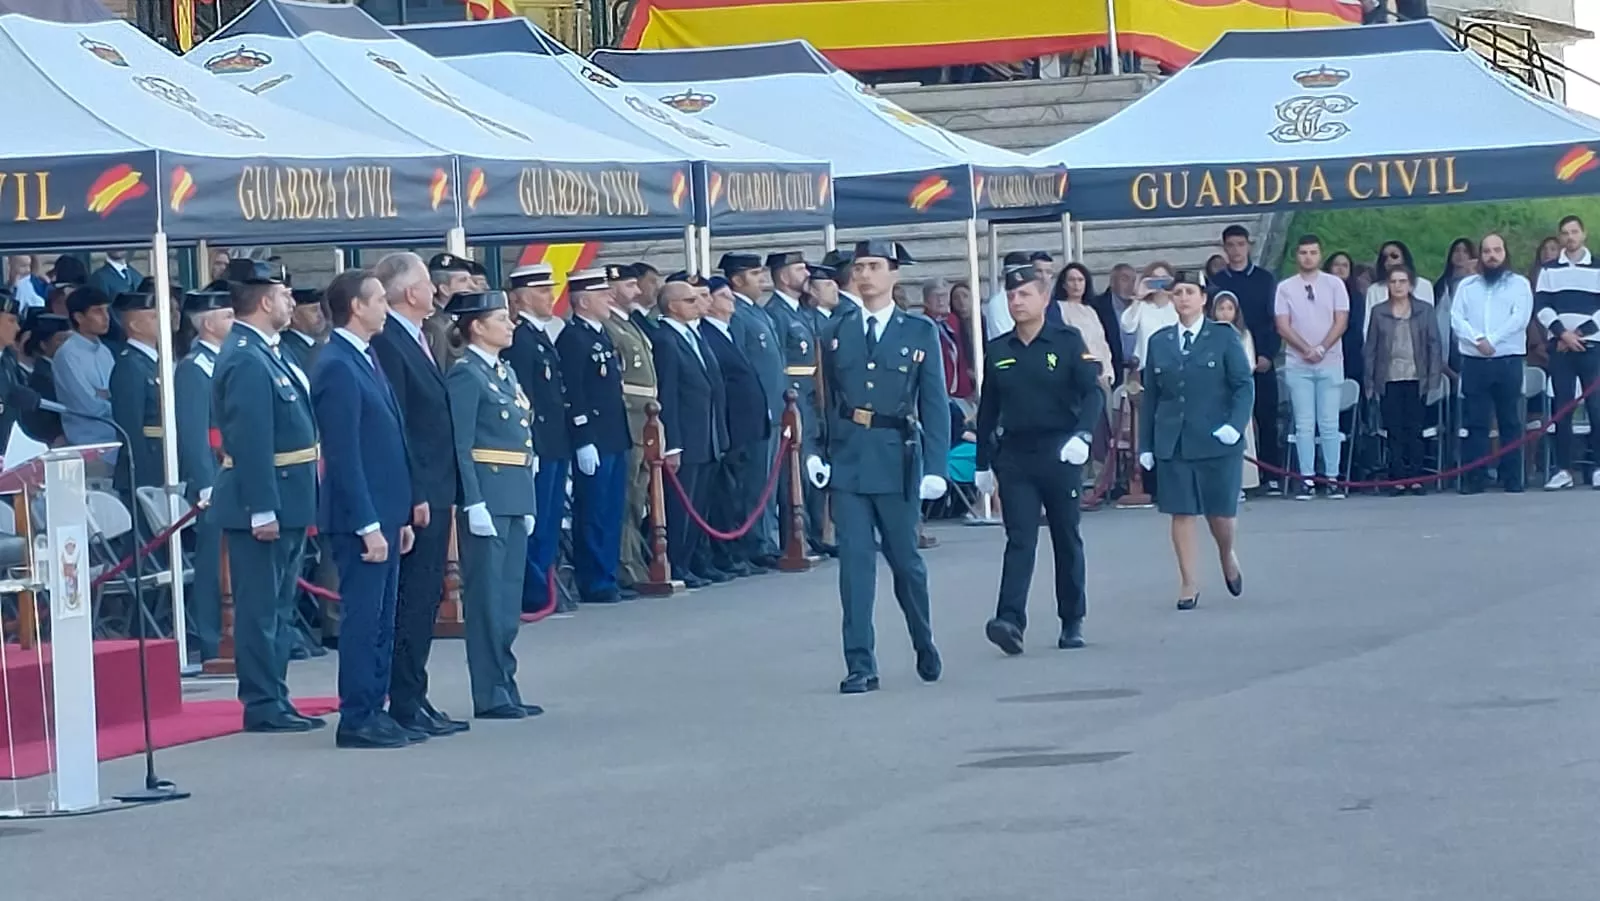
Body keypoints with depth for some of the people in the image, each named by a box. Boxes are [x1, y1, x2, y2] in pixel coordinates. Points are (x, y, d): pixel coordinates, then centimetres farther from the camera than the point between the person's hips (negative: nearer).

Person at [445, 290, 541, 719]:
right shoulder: (466, 375, -10)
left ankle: (506, 686, 16)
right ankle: (490, 694, -1)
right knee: (487, 596, -4)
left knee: (509, 596, 11)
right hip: (487, 496, -9)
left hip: (515, 496, 9)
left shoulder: (505, 373, 17)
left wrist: (527, 503, 17)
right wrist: (475, 503, -20)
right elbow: (460, 447, -15)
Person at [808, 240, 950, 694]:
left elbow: (935, 404, -1)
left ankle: (925, 647, 32)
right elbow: (826, 399, 11)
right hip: (847, 457, 1)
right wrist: (815, 452, 2)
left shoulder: (920, 333, 1)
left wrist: (935, 466, -7)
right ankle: (860, 665, -2)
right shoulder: (837, 333, 7)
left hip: (897, 457, -1)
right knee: (854, 563, -4)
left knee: (905, 558, 10)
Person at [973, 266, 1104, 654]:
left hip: (1059, 452, -2)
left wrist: (1082, 435, -26)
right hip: (1014, 455, 2)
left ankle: (1072, 622, 18)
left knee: (1067, 538, 8)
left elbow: (1093, 392, -10)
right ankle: (1011, 620, -21)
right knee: (1020, 539, -9)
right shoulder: (997, 351, 8)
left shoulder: (1068, 341, -2)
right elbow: (988, 410, 14)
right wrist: (983, 463, 14)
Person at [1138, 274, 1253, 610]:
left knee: (1221, 513, 1)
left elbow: (1245, 385, -2)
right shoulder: (1159, 342, 10)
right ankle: (1189, 584, 7)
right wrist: (1146, 444, 8)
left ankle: (1227, 555, 33)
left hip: (1216, 440, -2)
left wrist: (1235, 424, -17)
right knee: (1181, 513, -1)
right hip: (1172, 441, 2)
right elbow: (1150, 395, 12)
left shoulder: (1224, 338, 2)